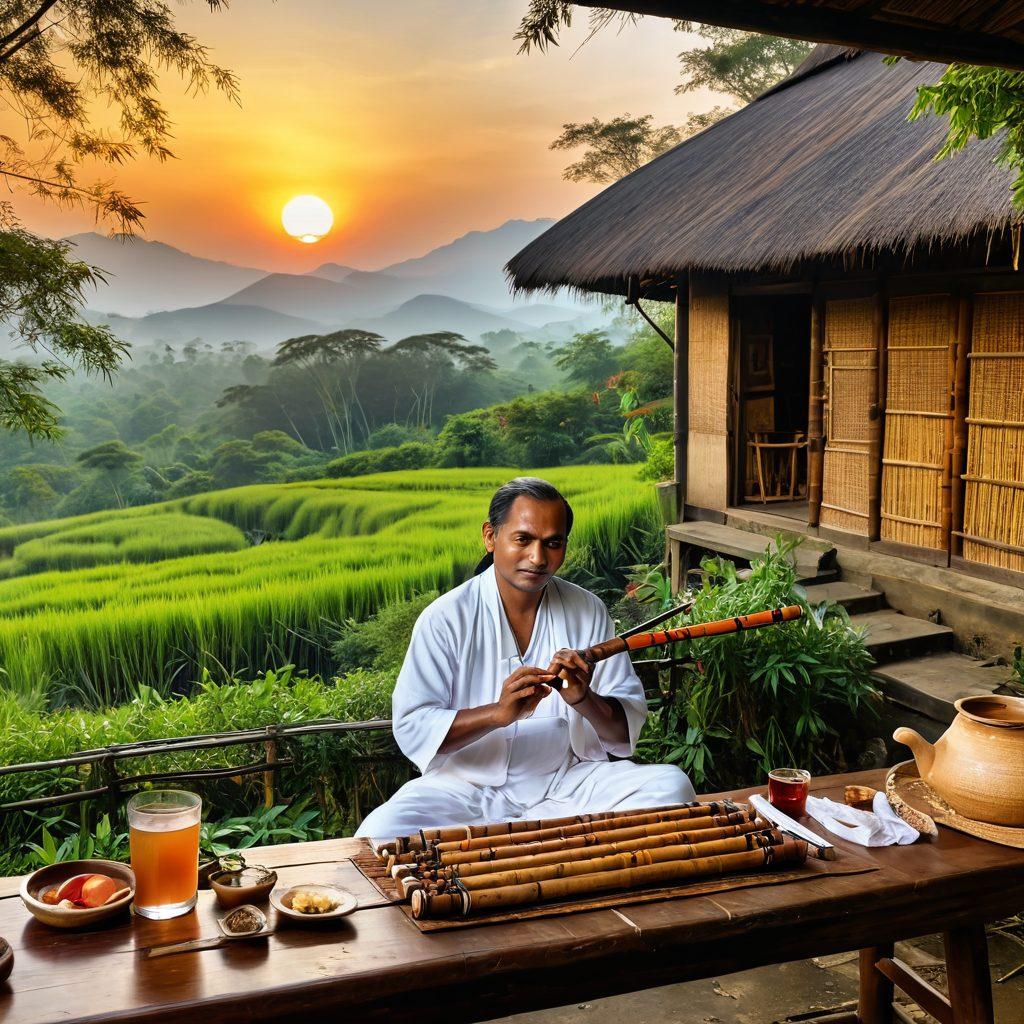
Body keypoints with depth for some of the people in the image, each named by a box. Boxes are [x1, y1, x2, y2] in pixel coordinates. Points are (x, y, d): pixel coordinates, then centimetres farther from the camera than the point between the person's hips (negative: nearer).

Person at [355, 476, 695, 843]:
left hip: (570, 781, 2)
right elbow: (410, 729, -13)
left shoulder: (588, 611, 2)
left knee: (671, 784, -21)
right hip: (469, 787, -2)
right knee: (382, 833, -30)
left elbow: (628, 729, 1)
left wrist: (585, 700, -21)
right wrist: (498, 713, -27)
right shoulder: (444, 618, -6)